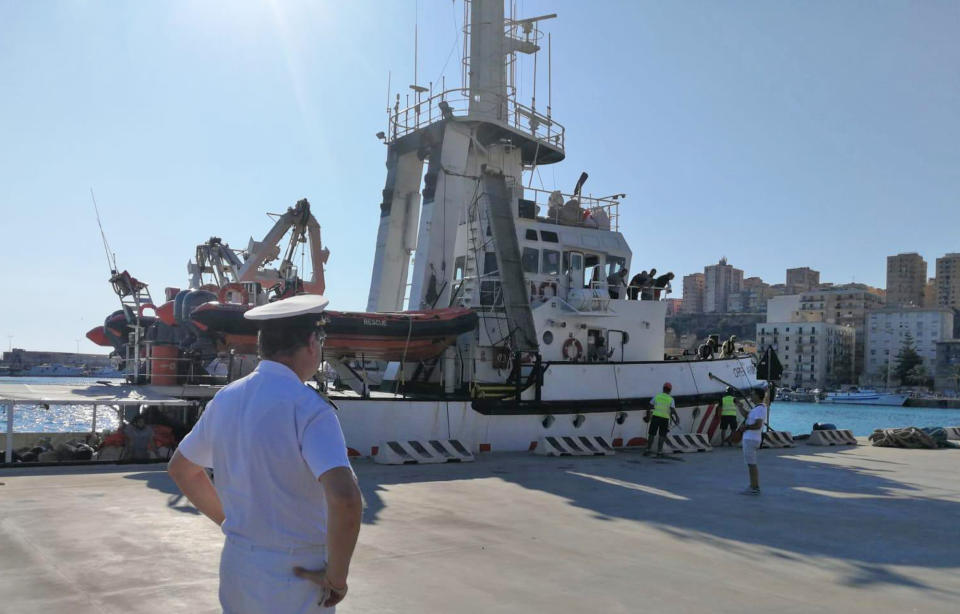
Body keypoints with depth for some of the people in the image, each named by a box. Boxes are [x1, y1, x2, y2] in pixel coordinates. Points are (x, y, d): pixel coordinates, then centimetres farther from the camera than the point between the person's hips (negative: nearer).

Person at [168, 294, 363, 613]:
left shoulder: (225, 399, 1)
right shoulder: (308, 408, -21)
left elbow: (180, 468, 16)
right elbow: (345, 498, -33)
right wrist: (336, 576, -19)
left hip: (237, 564, 6)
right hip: (296, 576, -6)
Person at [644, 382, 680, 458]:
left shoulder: (657, 396, 6)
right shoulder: (671, 399, 2)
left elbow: (650, 406, 8)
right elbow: (673, 410, -10)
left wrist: (648, 415, 20)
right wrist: (677, 417, 4)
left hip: (655, 417, 1)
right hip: (665, 418, -1)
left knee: (651, 434, 7)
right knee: (662, 436, 9)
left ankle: (649, 449, 2)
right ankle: (659, 451, 5)